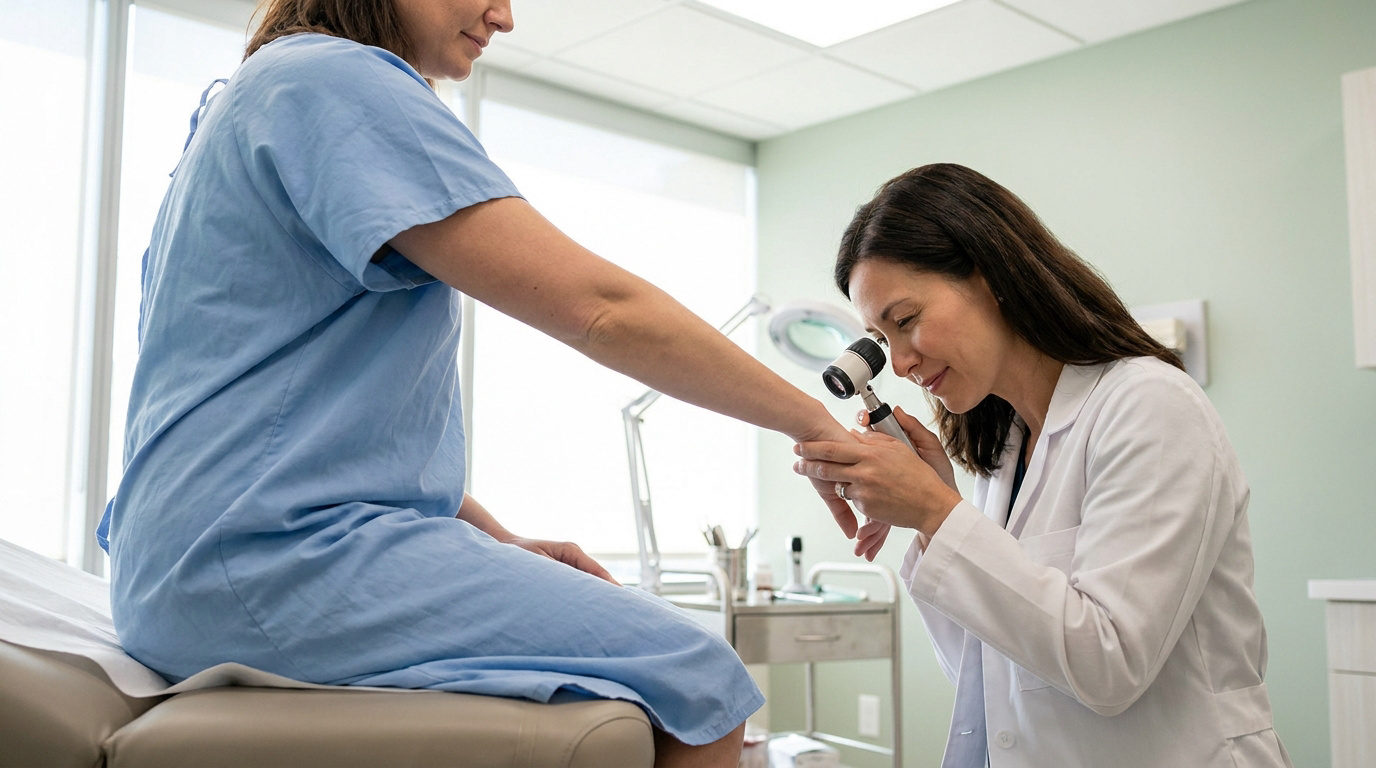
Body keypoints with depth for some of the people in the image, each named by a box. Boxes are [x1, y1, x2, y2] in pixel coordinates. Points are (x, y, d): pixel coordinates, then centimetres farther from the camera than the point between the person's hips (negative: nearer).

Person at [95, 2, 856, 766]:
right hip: (273, 553, -10)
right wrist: (810, 420, -7)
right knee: (699, 682, -13)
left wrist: (504, 544, 13)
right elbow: (596, 304, -17)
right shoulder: (336, 79, -10)